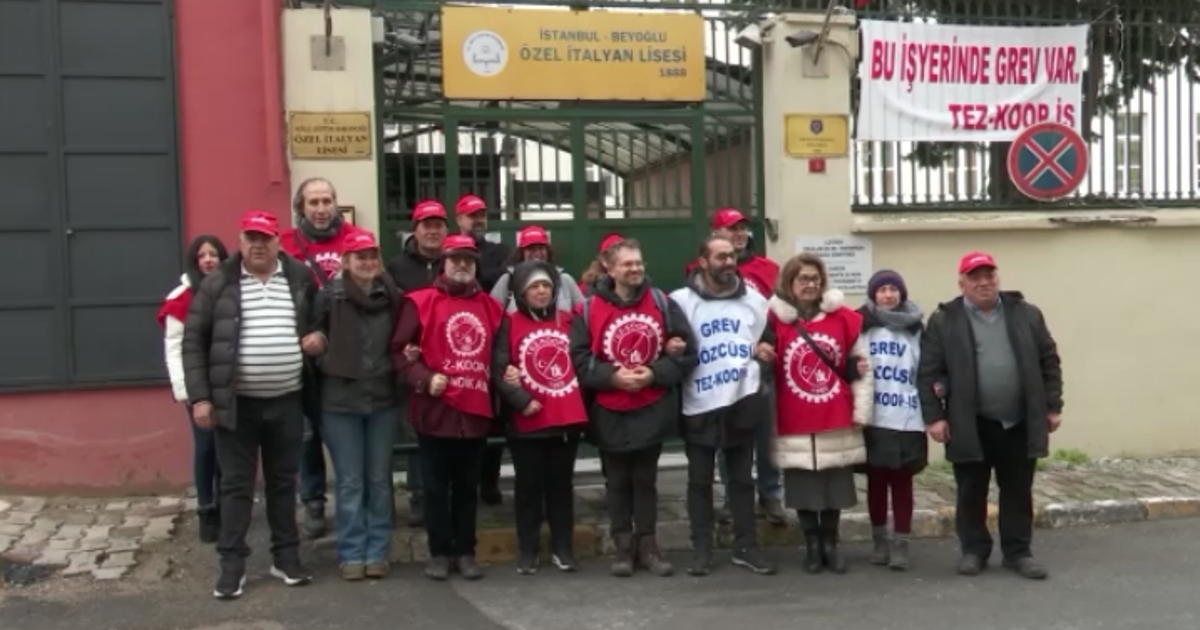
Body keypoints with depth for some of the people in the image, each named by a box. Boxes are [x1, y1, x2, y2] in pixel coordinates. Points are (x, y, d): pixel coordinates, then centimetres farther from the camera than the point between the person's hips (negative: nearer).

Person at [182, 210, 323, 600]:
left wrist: (321, 338, -7)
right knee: (236, 485, 4)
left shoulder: (300, 278, 4)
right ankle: (232, 565, 11)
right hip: (236, 403, -2)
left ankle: (286, 557, 23)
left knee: (283, 482, 12)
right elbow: (193, 341, -3)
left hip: (287, 401, 2)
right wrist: (199, 397, -9)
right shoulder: (218, 283, -3)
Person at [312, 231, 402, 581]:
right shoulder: (330, 296, -7)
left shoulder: (391, 296, 2)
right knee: (349, 482, 4)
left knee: (379, 480, 9)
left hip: (383, 399, 3)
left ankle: (377, 552, 19)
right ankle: (352, 554, 14)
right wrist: (328, 365, -10)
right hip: (341, 401, -3)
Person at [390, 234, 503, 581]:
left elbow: (497, 352, 22)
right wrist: (424, 379, -16)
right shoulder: (421, 302, -3)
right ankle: (439, 552, 17)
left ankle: (465, 552, 22)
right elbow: (399, 350, -5)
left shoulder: (489, 306, 11)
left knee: (468, 486, 12)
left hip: (476, 410, 4)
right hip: (436, 410, -3)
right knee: (437, 486, 7)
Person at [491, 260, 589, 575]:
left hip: (567, 418, 3)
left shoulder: (567, 321, 10)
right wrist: (521, 400, -19)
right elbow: (499, 371, -9)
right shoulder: (509, 324, -2)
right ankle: (527, 551, 13)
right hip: (526, 421, -3)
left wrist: (581, 402, 5)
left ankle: (562, 548, 19)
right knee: (529, 486, 4)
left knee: (561, 484, 10)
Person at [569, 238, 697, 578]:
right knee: (618, 482, 10)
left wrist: (655, 374, -14)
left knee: (646, 480, 12)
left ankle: (648, 545, 22)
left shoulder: (663, 303, -2)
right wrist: (613, 377, -18)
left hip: (653, 410, 1)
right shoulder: (589, 310, -6)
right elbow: (579, 359, -7)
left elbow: (687, 352, -2)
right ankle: (624, 546, 20)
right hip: (609, 413, -1)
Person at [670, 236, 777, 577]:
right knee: (699, 480, 6)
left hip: (742, 400, 3)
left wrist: (761, 352, 6)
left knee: (742, 478, 10)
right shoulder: (681, 301, -3)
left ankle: (745, 547, 19)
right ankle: (701, 549, 14)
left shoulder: (754, 300, 10)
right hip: (699, 405, -3)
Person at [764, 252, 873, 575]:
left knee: (835, 486, 8)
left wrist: (861, 412, 1)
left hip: (836, 423, 1)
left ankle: (830, 545, 24)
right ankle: (812, 546, 21)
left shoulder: (844, 319, 2)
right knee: (804, 488, 4)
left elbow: (862, 367, 5)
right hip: (795, 426, -1)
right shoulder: (774, 321, -4)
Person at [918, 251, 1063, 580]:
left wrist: (1053, 407, 4)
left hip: (1019, 423, 2)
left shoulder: (1026, 314, 5)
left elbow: (1049, 362, 8)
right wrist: (934, 416, -9)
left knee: (1018, 491, 9)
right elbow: (928, 373, -4)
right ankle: (974, 550, 21)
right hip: (970, 426, -2)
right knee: (971, 493, 7)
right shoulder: (944, 321, -3)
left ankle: (1018, 552, 21)